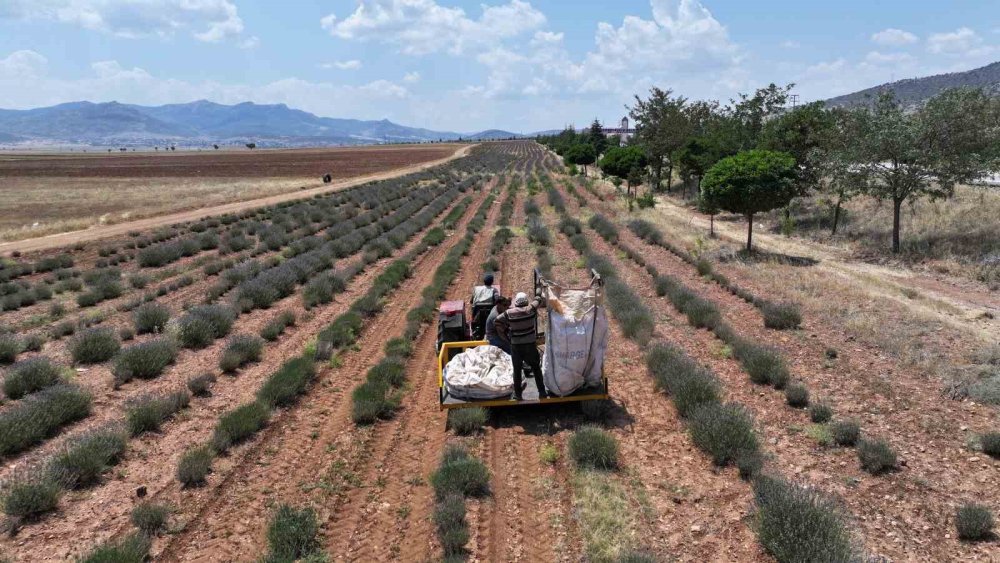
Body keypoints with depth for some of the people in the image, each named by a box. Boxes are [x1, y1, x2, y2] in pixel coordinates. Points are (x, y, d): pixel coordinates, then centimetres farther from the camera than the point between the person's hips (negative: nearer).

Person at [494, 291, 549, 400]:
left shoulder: (509, 313, -8)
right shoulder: (531, 309, -9)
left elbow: (496, 322, -2)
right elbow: (538, 300, 10)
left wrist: (504, 331, 10)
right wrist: (538, 296, 33)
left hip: (515, 345, 0)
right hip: (530, 344, 0)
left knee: (517, 370, 12)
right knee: (536, 368, 13)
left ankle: (517, 393, 17)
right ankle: (542, 392, 16)